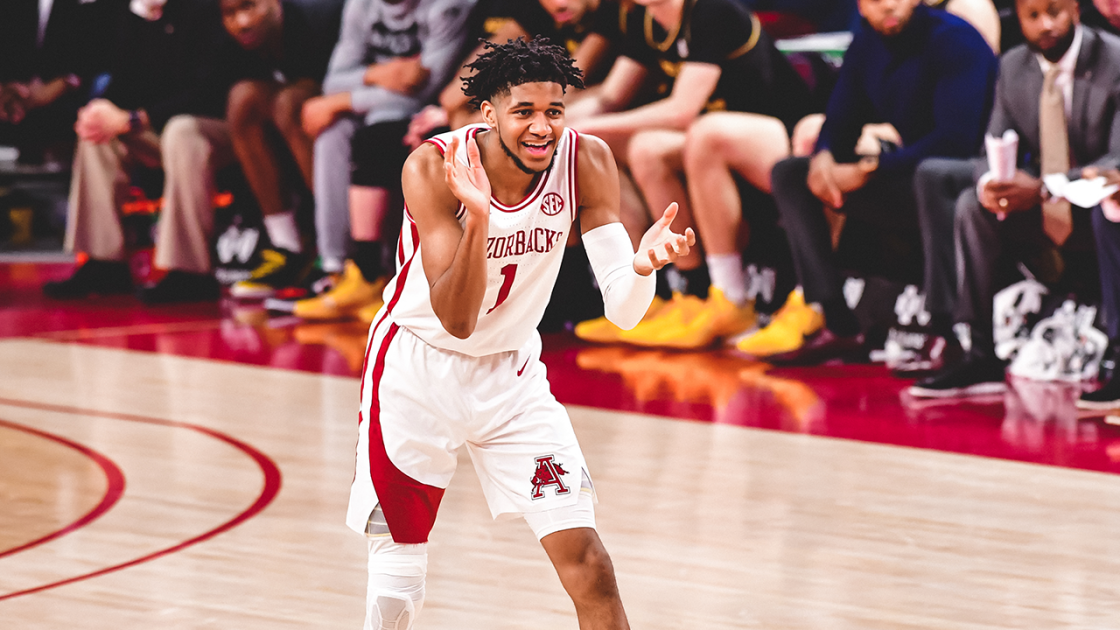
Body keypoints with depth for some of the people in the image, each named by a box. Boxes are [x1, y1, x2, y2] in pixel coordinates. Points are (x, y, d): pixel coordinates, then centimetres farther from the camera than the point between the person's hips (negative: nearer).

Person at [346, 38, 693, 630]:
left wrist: (642, 263, -41)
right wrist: (478, 217, -45)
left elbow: (622, 309, -18)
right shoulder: (433, 168, -24)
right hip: (417, 372, -2)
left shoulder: (587, 161, -16)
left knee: (589, 567, -8)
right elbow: (457, 320, -30)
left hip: (512, 373, 3)